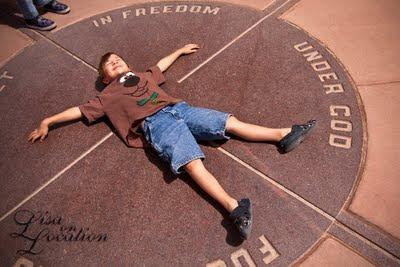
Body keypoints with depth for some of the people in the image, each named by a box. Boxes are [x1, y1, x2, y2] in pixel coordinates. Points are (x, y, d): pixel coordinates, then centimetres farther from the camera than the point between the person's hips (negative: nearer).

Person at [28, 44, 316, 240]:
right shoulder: (108, 96, 23)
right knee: (193, 163, -28)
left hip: (179, 109, 6)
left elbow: (161, 64, 51)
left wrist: (181, 50, 62)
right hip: (155, 123, -5)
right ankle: (235, 207, -42)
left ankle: (283, 135, -6)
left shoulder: (144, 75, 36)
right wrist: (48, 121, 26)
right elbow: (80, 110, 25)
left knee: (231, 122, -7)